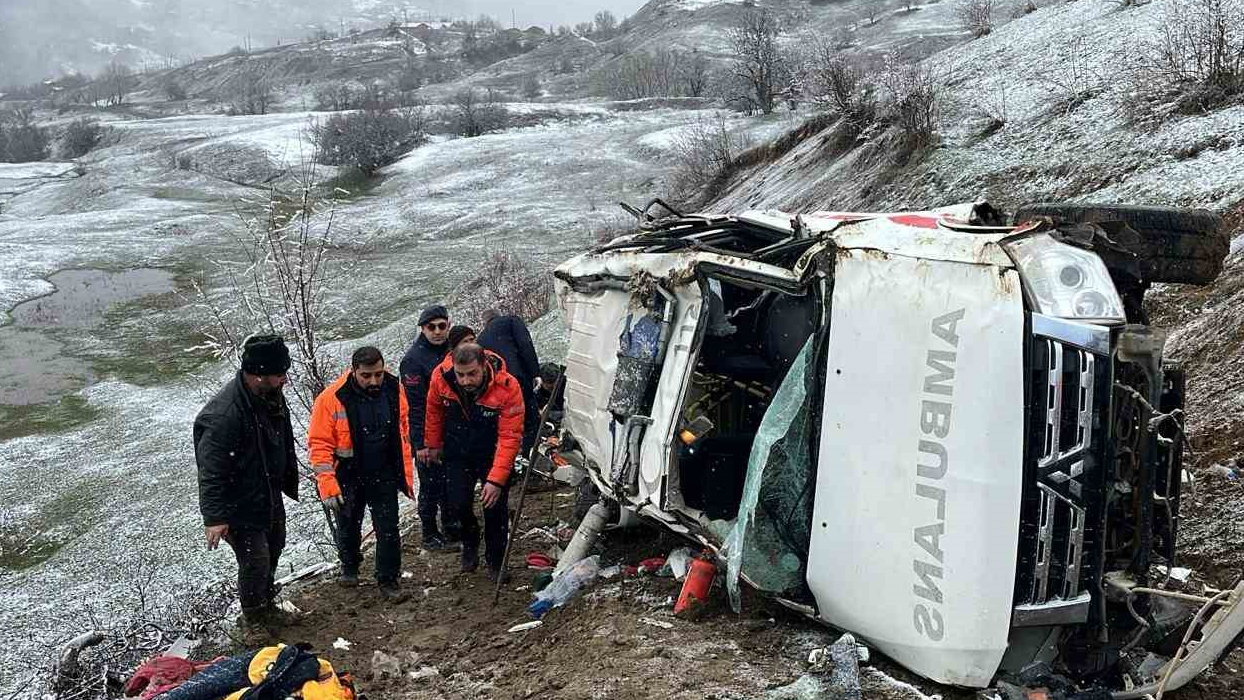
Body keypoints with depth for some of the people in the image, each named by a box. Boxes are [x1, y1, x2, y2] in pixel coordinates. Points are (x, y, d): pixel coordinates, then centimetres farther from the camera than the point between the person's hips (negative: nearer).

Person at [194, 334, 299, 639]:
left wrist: (289, 482, 19)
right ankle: (252, 618, 26)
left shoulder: (271, 395, -7)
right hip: (241, 507, -8)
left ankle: (267, 605, 46)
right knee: (255, 563, 1)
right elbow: (211, 471, -29)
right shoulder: (223, 415, -34)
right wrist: (214, 517, -27)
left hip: (271, 497, 9)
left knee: (273, 552, 23)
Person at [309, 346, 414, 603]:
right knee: (348, 529, 19)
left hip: (384, 478, 1)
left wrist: (406, 475, 4)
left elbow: (402, 435, 2)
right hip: (348, 480, -1)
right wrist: (328, 486, -20)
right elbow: (319, 445, -17)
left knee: (389, 531, 2)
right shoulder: (332, 398, -20)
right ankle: (349, 567, 45)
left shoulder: (394, 390, -9)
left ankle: (388, 581, 19)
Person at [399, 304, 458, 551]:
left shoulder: (452, 350, 5)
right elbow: (414, 405, -18)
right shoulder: (413, 359, -16)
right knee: (431, 485, 2)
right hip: (427, 436, -7)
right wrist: (420, 443, -20)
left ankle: (451, 527, 32)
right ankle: (430, 535, 16)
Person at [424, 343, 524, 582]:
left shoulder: (507, 387, -31)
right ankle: (470, 540, 30)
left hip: (494, 456, -2)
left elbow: (510, 437, -28)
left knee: (495, 507, -4)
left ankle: (495, 561, 21)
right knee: (458, 504, -3)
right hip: (459, 455, 2)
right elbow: (435, 411, 1)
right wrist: (433, 444, 13)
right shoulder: (441, 378, -22)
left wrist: (496, 480, -31)